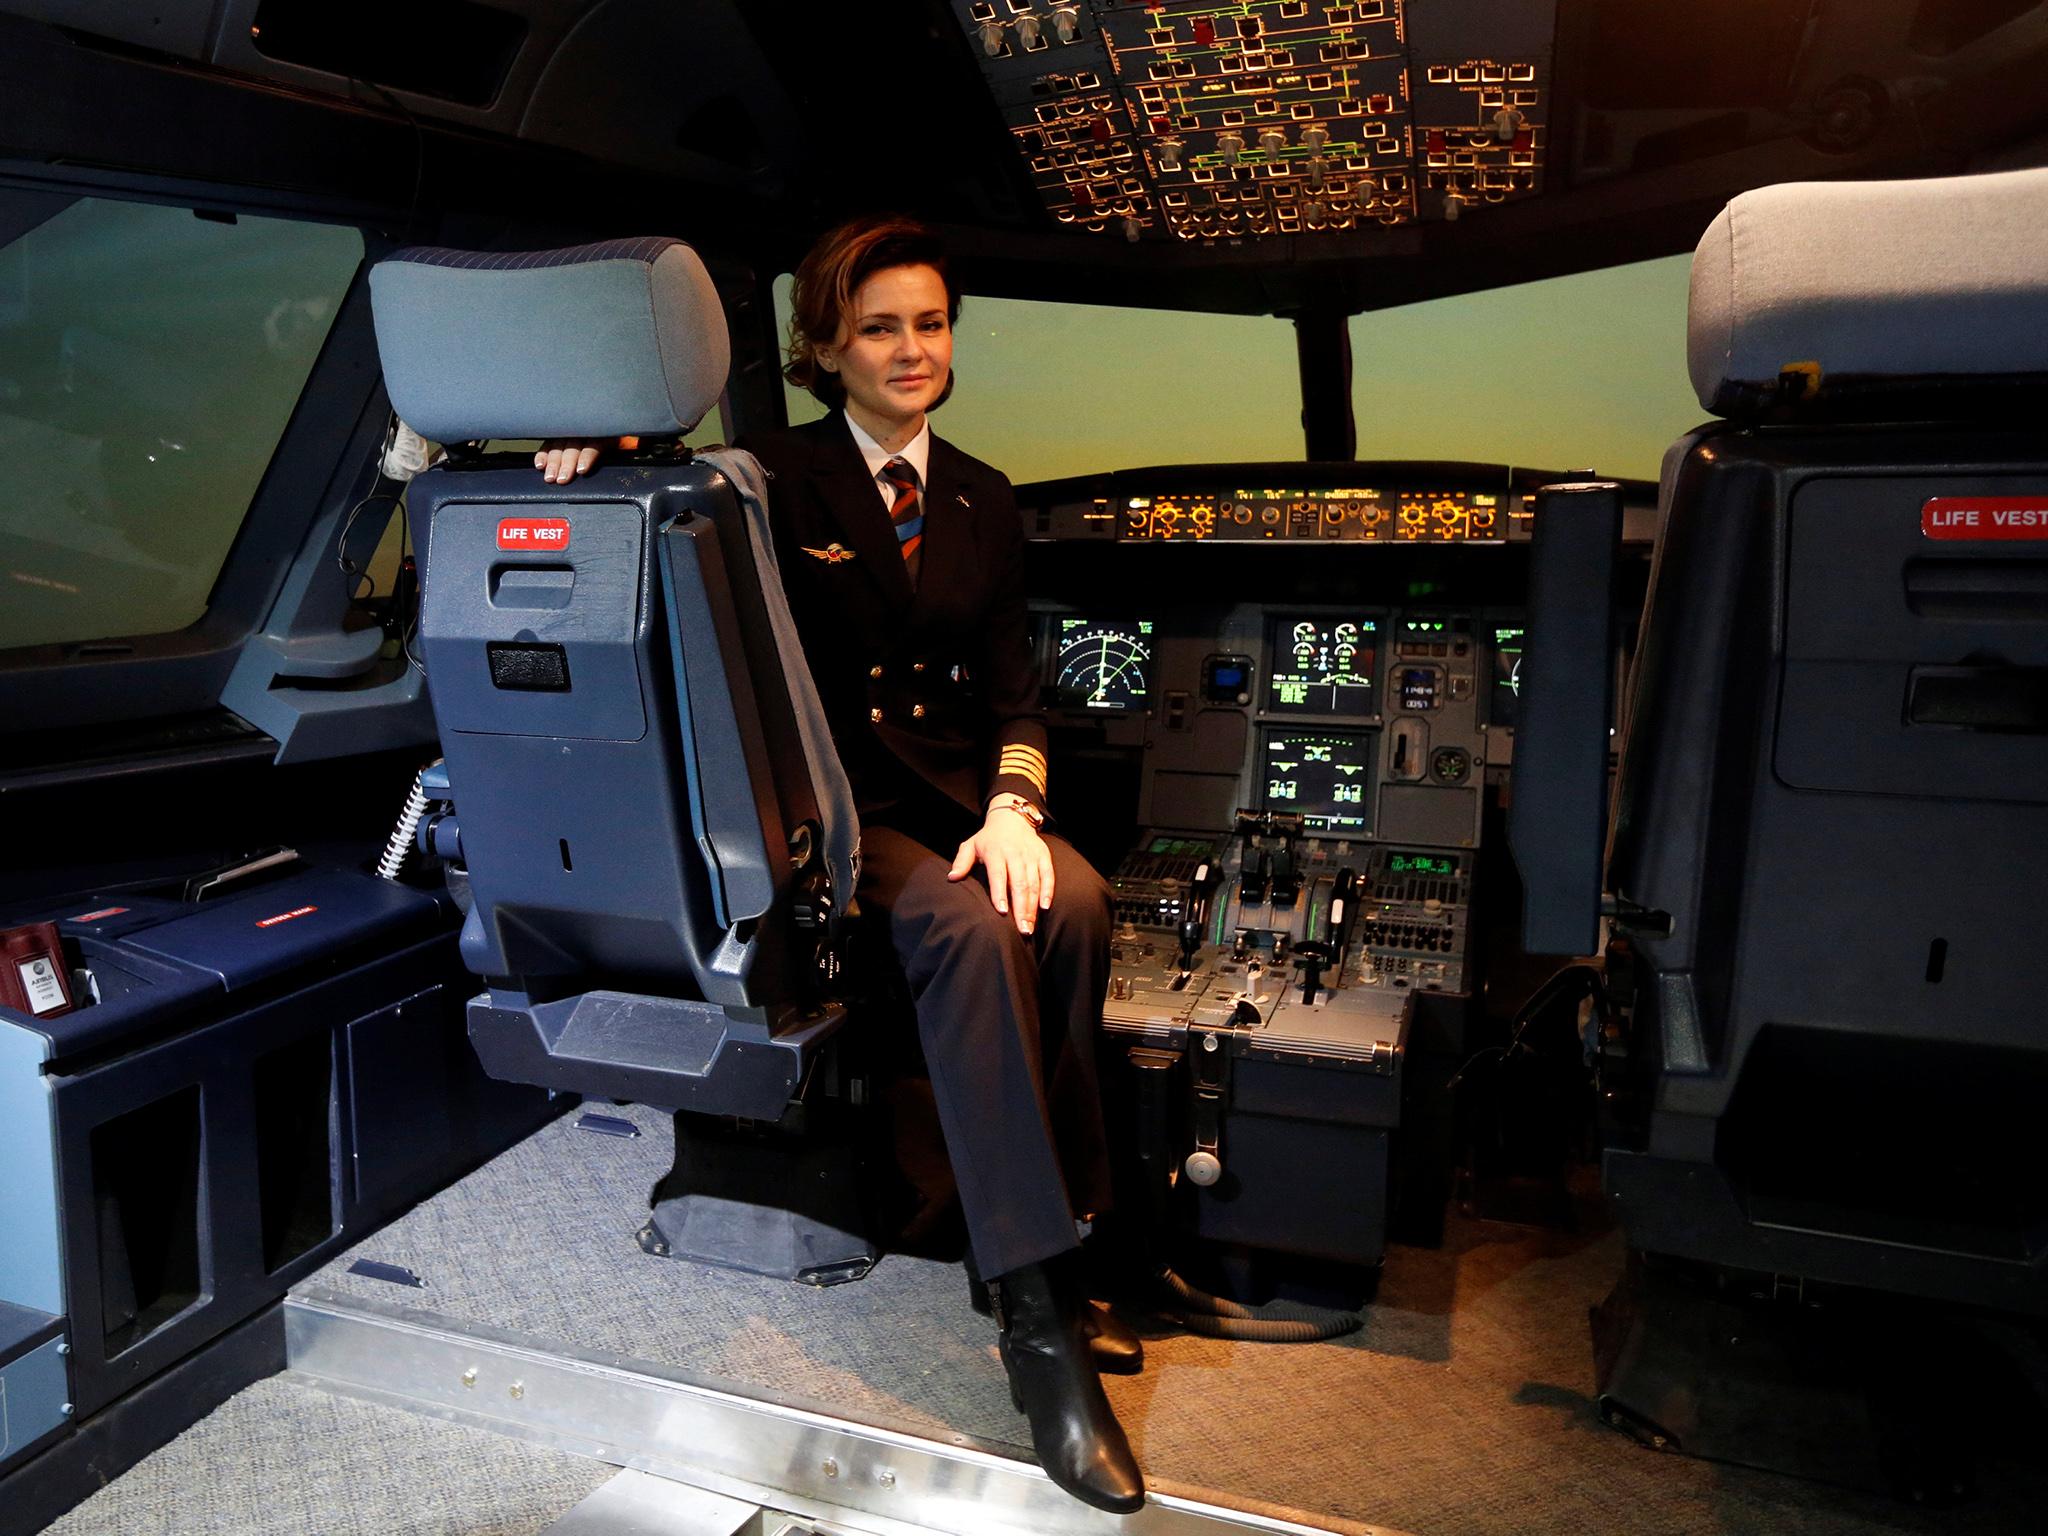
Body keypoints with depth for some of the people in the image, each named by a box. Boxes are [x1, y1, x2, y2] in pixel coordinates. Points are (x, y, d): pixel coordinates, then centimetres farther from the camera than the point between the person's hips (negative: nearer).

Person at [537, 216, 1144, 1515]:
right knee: (970, 928, -33)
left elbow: (1013, 689, 9)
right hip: (833, 804, -4)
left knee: (1073, 901, -28)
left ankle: (1055, 1247, -17)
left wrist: (1014, 806, -10)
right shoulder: (780, 478, 3)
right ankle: (1038, 1322, -29)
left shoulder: (983, 502, 15)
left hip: (959, 791, 4)